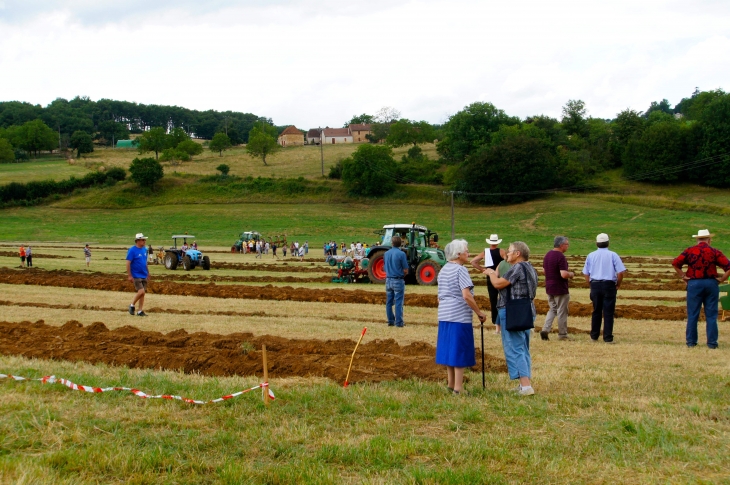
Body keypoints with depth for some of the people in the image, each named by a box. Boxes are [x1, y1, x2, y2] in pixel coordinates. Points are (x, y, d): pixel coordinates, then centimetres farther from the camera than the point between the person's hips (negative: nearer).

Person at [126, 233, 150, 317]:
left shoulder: (144, 249, 11)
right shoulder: (132, 250, -11)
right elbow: (128, 263, -12)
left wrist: (148, 273, 20)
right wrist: (129, 275, -16)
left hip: (144, 275, 7)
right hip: (136, 275, -7)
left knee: (143, 293, 6)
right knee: (141, 291, -16)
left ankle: (140, 311, 13)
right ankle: (132, 305, 5)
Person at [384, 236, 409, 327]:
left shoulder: (386, 253, 5)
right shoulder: (401, 254, -12)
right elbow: (406, 270, -10)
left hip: (388, 280, 5)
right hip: (398, 281, -5)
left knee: (389, 302, 11)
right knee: (398, 302, -2)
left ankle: (390, 321, 16)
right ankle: (399, 322, -1)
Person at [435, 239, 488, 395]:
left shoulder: (443, 270, 14)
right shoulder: (461, 270, -12)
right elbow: (466, 295, -21)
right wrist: (479, 313, -13)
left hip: (444, 316, 8)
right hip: (460, 317, -8)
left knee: (450, 349, 14)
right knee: (460, 351, -3)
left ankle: (451, 384, 22)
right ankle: (458, 388, -1)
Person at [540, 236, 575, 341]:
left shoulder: (548, 255, 7)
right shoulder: (561, 257, -20)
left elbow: (544, 270, 18)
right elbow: (564, 274, -26)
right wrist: (571, 274, -6)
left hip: (549, 288, 8)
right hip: (560, 289, -8)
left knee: (552, 310, 17)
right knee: (562, 312, 4)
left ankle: (545, 329, 0)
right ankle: (562, 334, 12)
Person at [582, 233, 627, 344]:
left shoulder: (591, 256, 7)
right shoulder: (612, 255, -3)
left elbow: (585, 274, 7)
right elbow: (620, 272, -9)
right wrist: (618, 285, 5)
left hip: (595, 285, 3)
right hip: (609, 285, -3)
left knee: (596, 311, 13)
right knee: (608, 312, 1)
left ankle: (594, 336, 17)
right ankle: (608, 338, 0)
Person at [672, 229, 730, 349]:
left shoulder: (689, 251, 1)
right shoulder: (715, 252, 0)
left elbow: (675, 263, -7)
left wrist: (683, 276, -1)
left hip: (694, 284, 0)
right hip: (711, 284, 0)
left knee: (692, 315, 5)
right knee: (711, 315, 6)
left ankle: (691, 342, 6)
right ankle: (712, 342, 7)